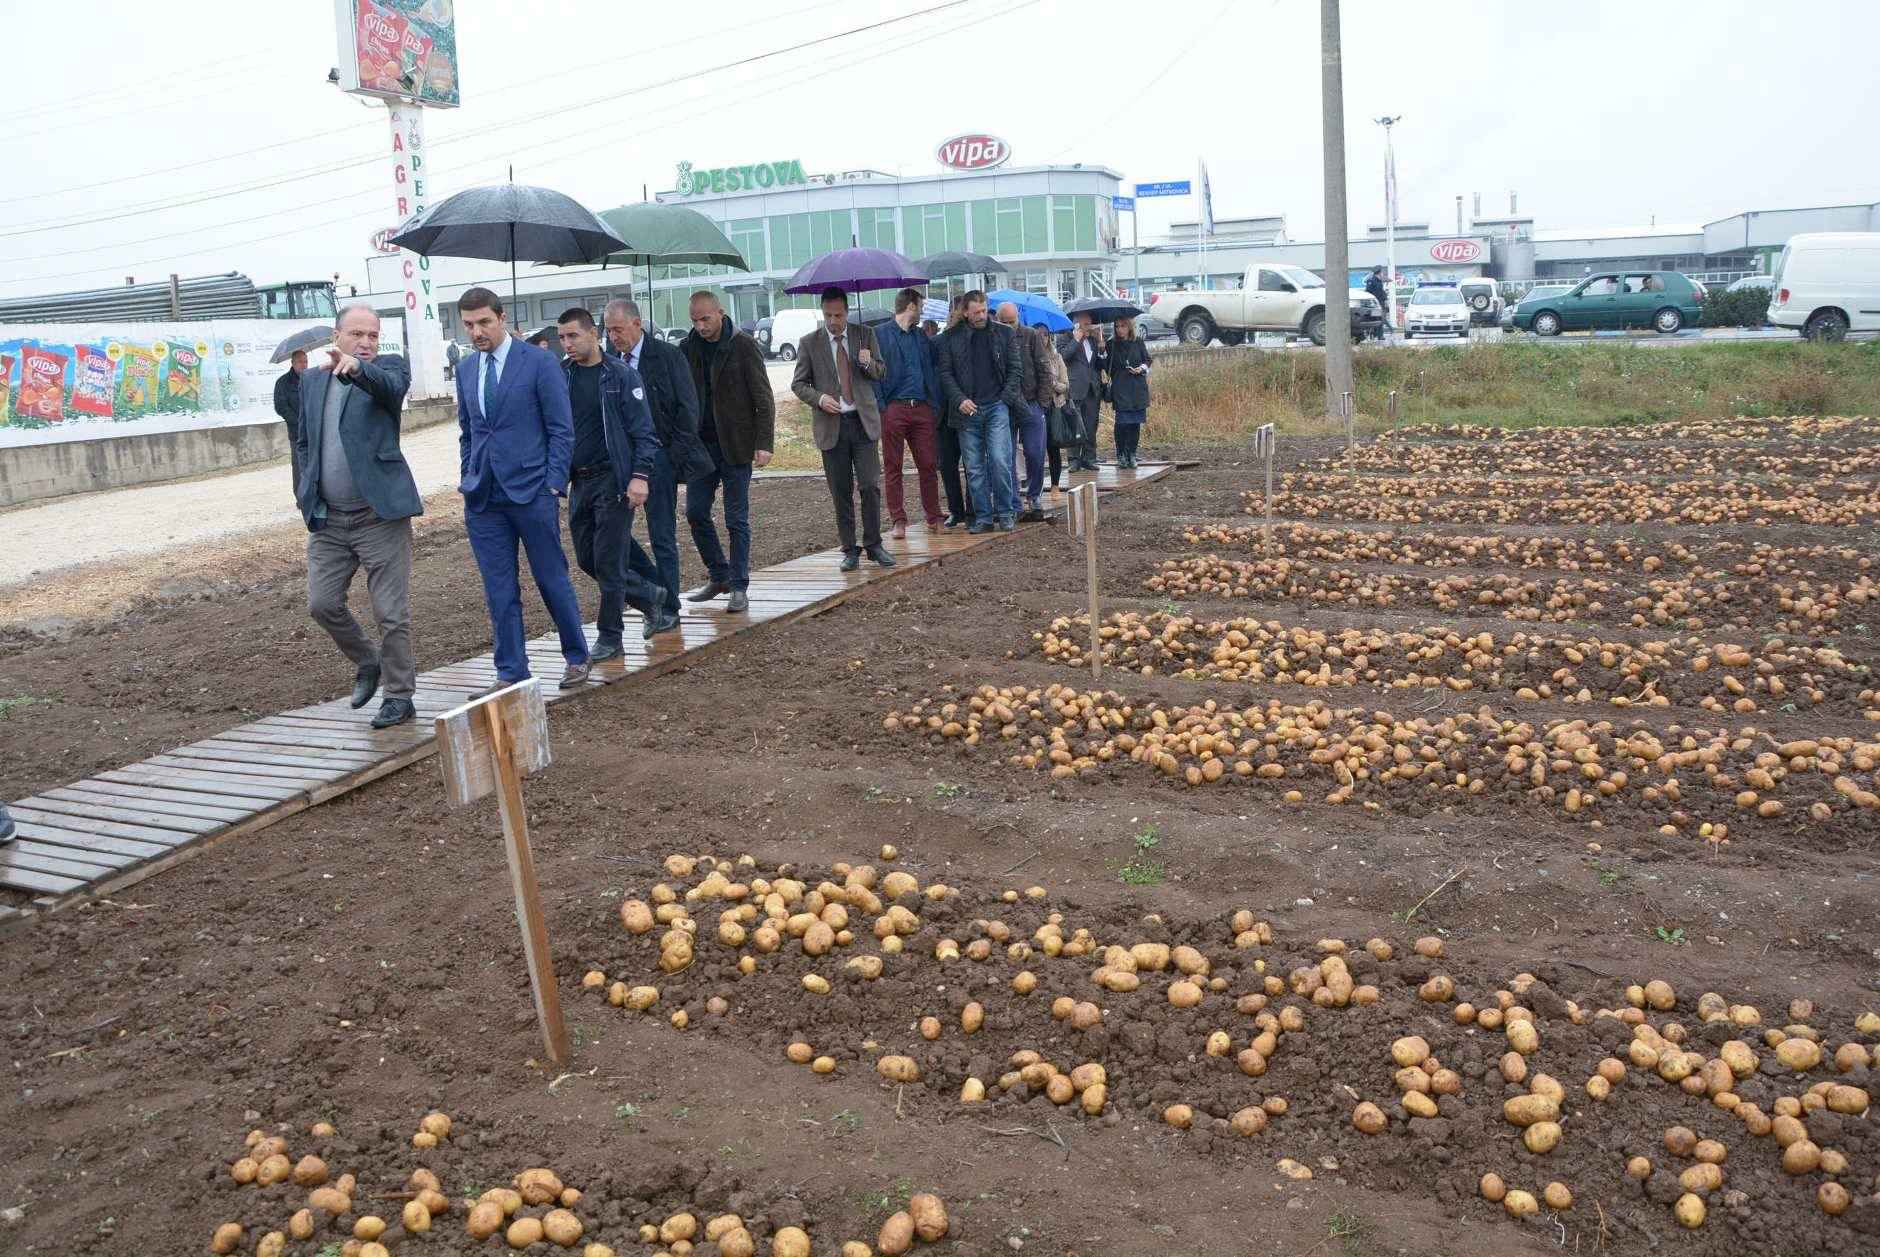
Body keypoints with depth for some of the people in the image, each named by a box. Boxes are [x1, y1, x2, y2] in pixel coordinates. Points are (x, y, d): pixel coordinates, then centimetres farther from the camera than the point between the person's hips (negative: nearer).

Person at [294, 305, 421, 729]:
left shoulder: (389, 366, -2)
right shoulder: (312, 380, 11)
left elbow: (391, 385, -27)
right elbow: (304, 442, 21)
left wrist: (356, 367, -46)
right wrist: (307, 491, 10)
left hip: (380, 513, -5)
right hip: (328, 519, 5)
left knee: (391, 612, -2)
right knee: (322, 603, 5)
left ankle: (399, 696, 11)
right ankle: (367, 663, 29)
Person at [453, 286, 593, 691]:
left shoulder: (540, 363, -5)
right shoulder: (466, 369, 11)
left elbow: (561, 430, -5)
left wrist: (553, 486, -10)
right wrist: (468, 481, 11)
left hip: (531, 492, -4)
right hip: (483, 499, 4)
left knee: (553, 579, 5)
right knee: (499, 591, 5)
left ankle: (577, 658, 22)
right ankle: (511, 673, 13)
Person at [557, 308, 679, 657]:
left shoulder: (621, 374, -6)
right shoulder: (561, 376, 7)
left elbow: (643, 431, -7)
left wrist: (640, 475, -17)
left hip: (613, 480, -6)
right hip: (579, 483, 6)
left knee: (608, 562, -4)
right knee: (587, 559, 10)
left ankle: (610, 638, 9)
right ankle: (650, 596, 30)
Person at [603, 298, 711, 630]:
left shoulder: (668, 356, -6)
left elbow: (687, 408, -7)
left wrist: (676, 456, -11)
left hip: (658, 456, -5)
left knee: (662, 534, 1)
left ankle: (667, 608, 13)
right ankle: (655, 586, 18)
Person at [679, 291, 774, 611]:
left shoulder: (744, 347, -6)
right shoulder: (688, 348, 6)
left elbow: (764, 399, -7)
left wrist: (764, 443, -14)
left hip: (735, 446, -5)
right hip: (701, 444, 5)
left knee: (737, 519, 0)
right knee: (695, 513, 5)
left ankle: (739, 587, 7)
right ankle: (718, 576, 21)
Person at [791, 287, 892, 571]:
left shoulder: (865, 335, 7)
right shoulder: (809, 343, 3)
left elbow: (880, 374, 9)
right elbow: (797, 383, 5)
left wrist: (868, 363, -13)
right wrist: (819, 398, -14)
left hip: (863, 421, 1)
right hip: (831, 425, -1)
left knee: (870, 486, -4)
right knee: (841, 493, 3)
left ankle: (873, 544, 8)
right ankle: (850, 549, 11)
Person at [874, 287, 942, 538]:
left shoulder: (921, 336, 18)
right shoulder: (881, 335, 2)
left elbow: (932, 371, 19)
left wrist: (935, 405, 8)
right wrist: (880, 406, -11)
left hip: (922, 408, 4)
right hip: (893, 408, -4)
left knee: (928, 465, 0)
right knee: (893, 467, 1)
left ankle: (933, 517, 10)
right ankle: (899, 520, 8)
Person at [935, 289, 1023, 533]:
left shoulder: (1004, 334, 8)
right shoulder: (952, 338, 7)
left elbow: (1016, 369, 7)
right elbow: (945, 373, 5)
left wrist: (1006, 398, -5)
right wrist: (959, 399, -8)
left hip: (996, 406, -1)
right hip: (968, 410, 1)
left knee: (1000, 461, -12)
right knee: (974, 468, 2)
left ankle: (1005, 513, 0)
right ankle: (983, 517, 8)